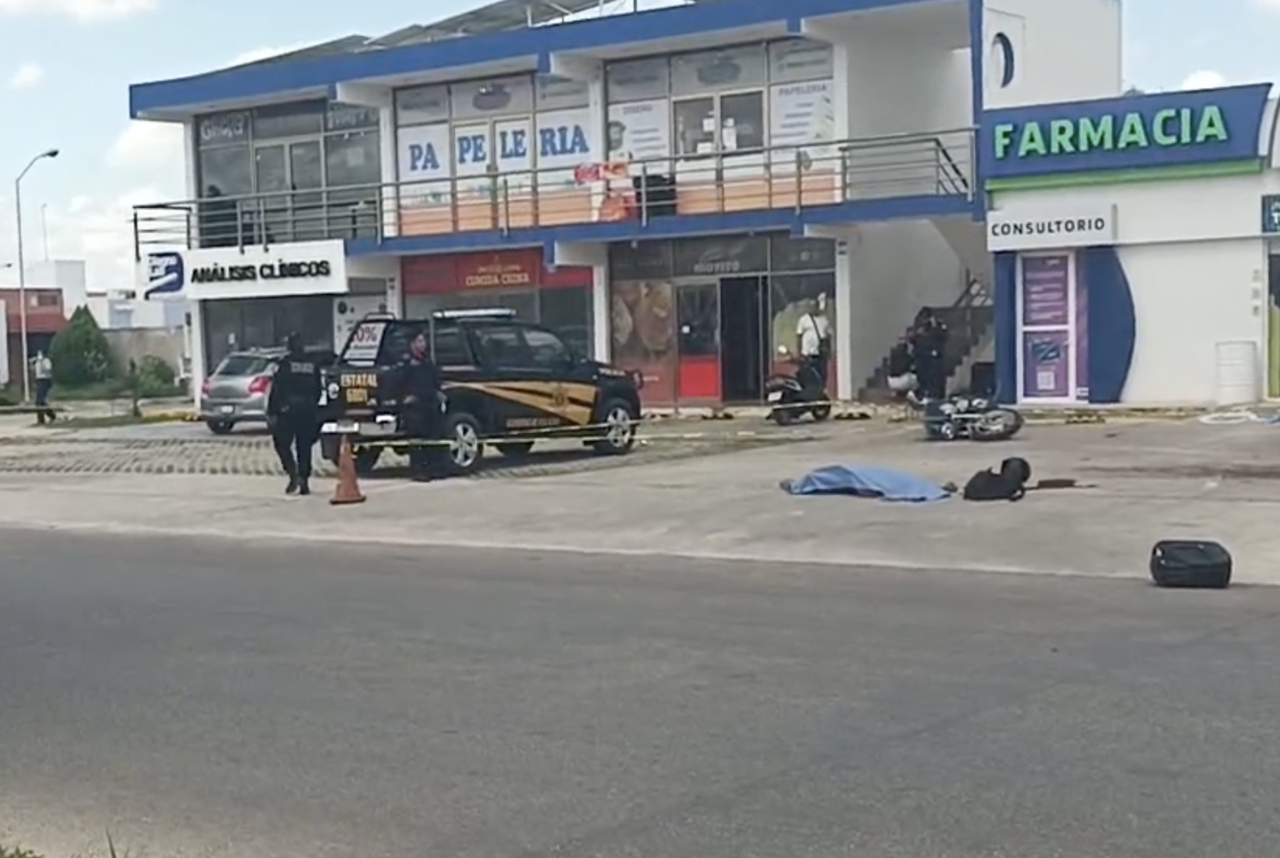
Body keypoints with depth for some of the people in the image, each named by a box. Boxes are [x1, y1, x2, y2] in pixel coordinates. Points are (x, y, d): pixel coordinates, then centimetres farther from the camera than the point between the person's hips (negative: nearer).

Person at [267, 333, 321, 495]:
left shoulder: (285, 363, -6)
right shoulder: (312, 364, 8)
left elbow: (276, 388, -9)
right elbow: (318, 390, 12)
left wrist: (271, 412, -6)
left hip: (289, 410, -4)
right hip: (308, 411, 4)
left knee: (282, 443, 5)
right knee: (304, 447, 8)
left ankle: (293, 474, -13)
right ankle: (304, 483, 6)